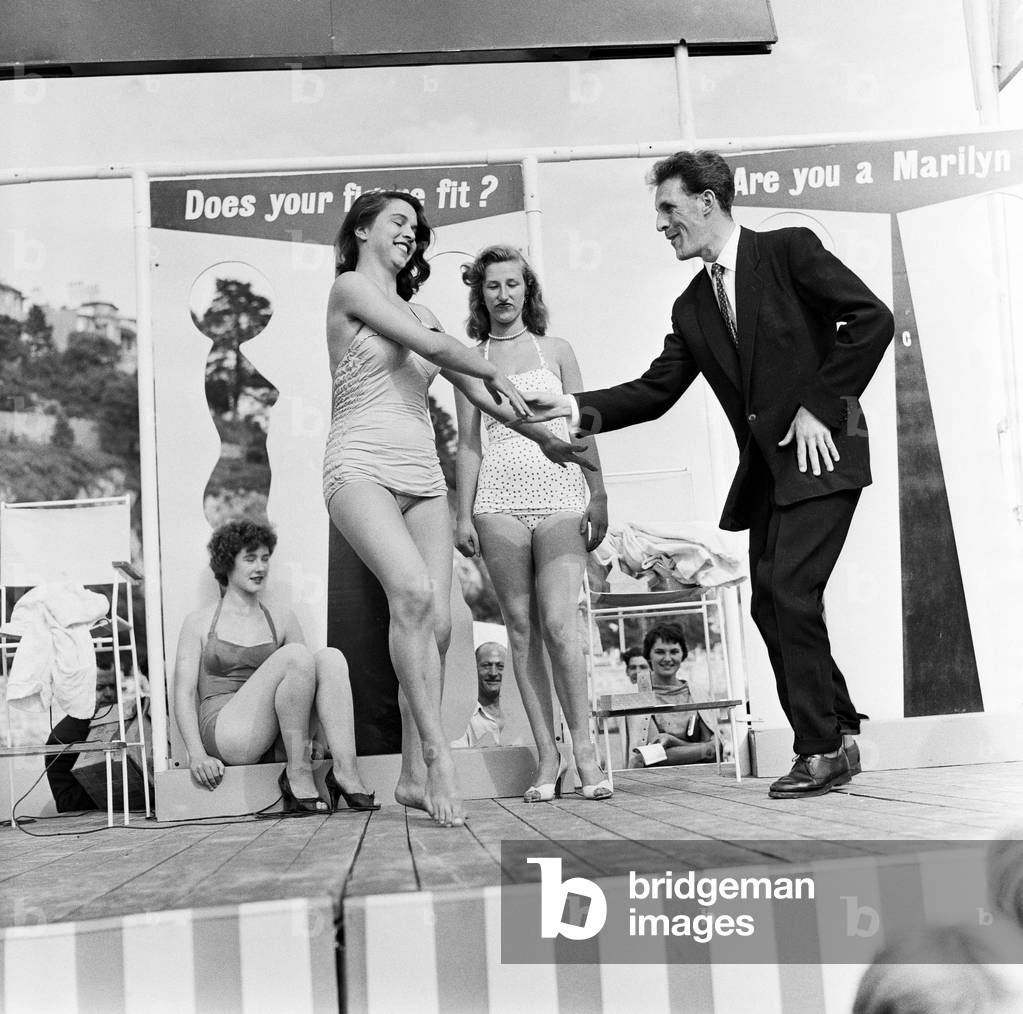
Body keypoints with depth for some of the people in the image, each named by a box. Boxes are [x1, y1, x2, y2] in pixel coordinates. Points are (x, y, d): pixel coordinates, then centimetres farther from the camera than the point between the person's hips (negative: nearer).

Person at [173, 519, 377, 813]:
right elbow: (183, 693, 3)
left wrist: (313, 736, -6)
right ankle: (298, 776, -23)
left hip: (273, 738, 4)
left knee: (331, 657, -19)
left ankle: (346, 772, -30)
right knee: (295, 654, -25)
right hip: (223, 731, -4)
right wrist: (197, 754, -13)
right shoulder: (200, 622, 9)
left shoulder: (282, 620, 19)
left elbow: (305, 678, 12)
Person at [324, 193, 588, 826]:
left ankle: (415, 777, -1)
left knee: (437, 622, -7)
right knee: (413, 592, -29)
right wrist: (497, 372, 9)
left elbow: (476, 390, 28)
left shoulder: (416, 310, 24)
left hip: (422, 475, 7)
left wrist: (543, 435, 29)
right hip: (362, 468, -7)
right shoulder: (350, 286, 3)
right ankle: (437, 756, -27)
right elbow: (431, 347, -5)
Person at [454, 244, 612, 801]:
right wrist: (464, 514, 3)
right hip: (499, 500, 1)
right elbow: (468, 444, 11)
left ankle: (584, 746, -2)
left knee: (558, 623, -12)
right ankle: (547, 755, 5)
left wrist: (598, 495, 4)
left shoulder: (555, 351, 13)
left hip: (559, 494, -1)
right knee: (521, 625, 0)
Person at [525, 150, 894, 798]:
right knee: (772, 605, 6)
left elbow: (873, 318, -9)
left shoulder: (789, 251, -4)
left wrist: (821, 405, -11)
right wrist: (575, 408, -4)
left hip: (820, 452, -7)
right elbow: (656, 391, 10)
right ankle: (839, 734, 20)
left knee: (790, 592, -15)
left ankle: (822, 750, -4)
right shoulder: (693, 307, 14)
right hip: (766, 467, 7)